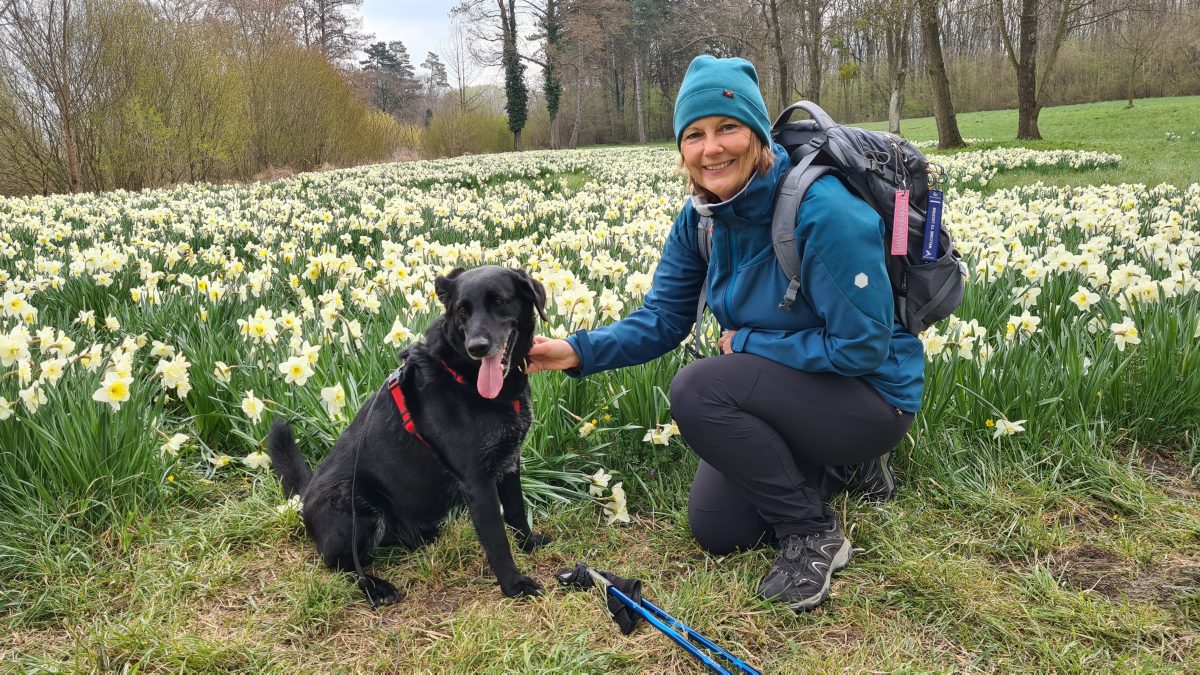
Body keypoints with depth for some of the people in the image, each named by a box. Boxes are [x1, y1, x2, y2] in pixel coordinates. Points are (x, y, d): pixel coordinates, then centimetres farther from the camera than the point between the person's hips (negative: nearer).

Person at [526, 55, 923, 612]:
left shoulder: (821, 209, -29)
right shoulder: (701, 218, -7)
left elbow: (862, 348, -27)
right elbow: (661, 320, -6)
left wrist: (745, 342, -18)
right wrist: (579, 351, -23)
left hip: (869, 396, -7)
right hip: (791, 392, 8)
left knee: (697, 390, -29)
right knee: (716, 530, 9)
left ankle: (813, 532, -10)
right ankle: (838, 467, 26)